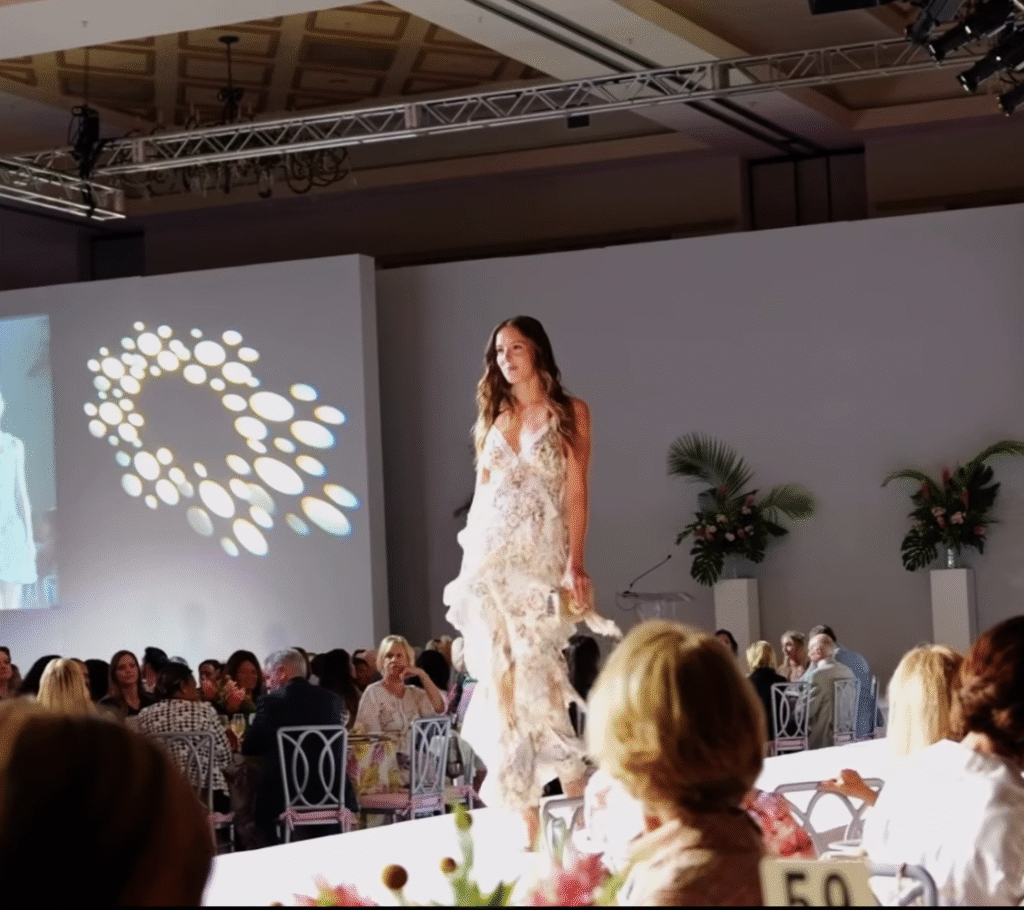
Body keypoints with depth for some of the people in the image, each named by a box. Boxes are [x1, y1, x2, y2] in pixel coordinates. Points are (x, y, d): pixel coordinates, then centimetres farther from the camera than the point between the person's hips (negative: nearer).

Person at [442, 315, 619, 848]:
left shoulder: (569, 413, 4)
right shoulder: (492, 417, 16)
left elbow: (576, 492, -4)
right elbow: (481, 495, 14)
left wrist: (575, 564, -13)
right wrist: (470, 565, 6)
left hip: (541, 558, -4)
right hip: (490, 558, 4)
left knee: (536, 674, -12)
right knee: (501, 679, -1)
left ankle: (574, 792, -1)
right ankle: (523, 808, 2)